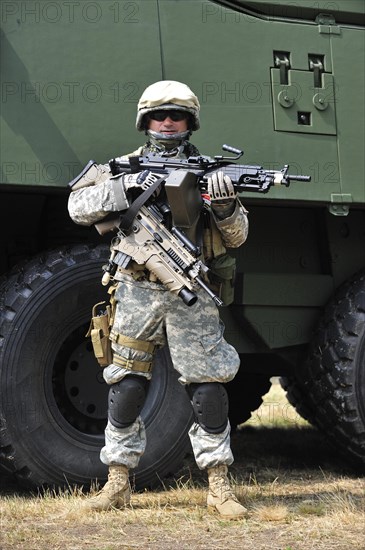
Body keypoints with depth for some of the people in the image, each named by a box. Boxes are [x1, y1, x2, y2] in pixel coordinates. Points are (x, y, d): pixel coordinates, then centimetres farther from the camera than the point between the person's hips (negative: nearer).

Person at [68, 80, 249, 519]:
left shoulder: (206, 170, 7)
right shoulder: (127, 167, 8)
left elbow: (236, 238, 4)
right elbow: (78, 207, -2)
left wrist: (225, 204, -17)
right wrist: (124, 189, -16)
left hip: (192, 296, 0)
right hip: (138, 291, 1)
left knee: (208, 389, -3)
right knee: (127, 387, 3)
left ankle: (219, 487, 5)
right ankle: (117, 483, 12)